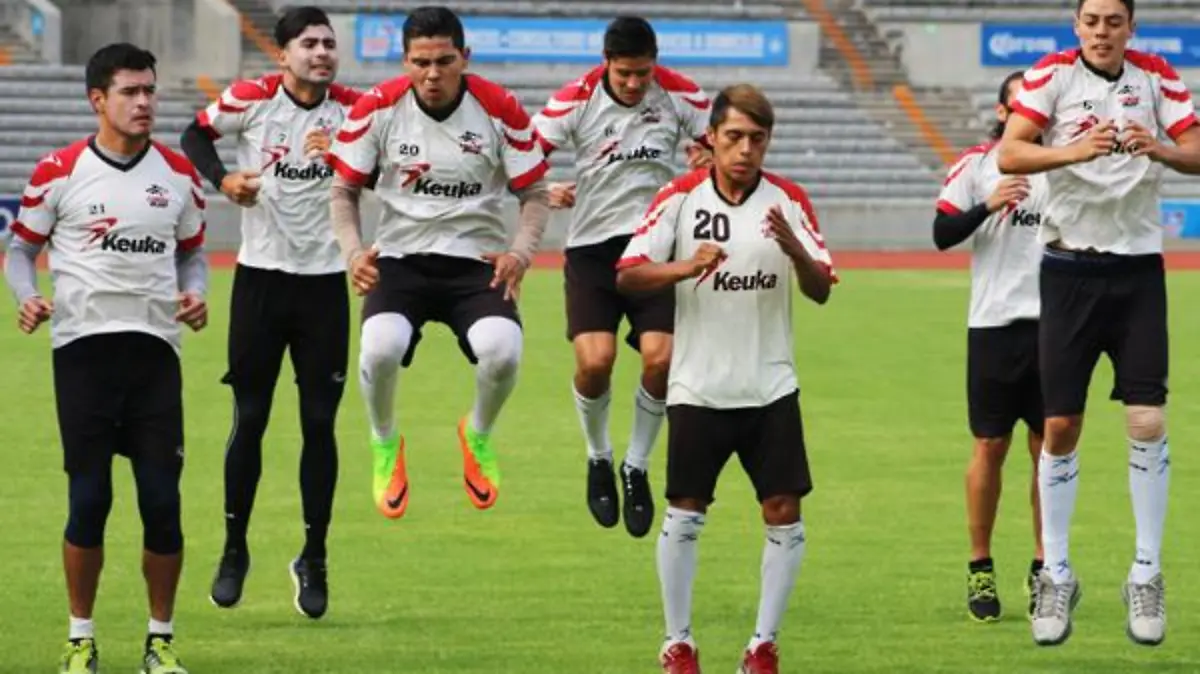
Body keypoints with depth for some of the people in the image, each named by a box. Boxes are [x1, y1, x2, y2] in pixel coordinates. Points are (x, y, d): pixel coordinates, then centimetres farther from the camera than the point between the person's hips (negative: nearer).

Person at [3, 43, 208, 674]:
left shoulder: (178, 174, 8)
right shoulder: (58, 172, -1)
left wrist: (193, 293, -1)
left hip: (155, 348, 2)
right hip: (83, 345, -2)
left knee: (162, 501, -1)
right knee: (88, 499, -3)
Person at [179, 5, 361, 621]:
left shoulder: (353, 109, -4)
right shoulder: (251, 100, -5)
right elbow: (196, 134, 10)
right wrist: (222, 178, -7)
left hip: (324, 280, 0)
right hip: (261, 275, 0)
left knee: (320, 423, 1)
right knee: (249, 418, 3)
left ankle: (314, 558, 12)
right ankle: (234, 550, 17)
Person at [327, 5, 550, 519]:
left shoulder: (500, 109, -8)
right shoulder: (378, 108, -7)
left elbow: (534, 194, 1)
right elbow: (345, 188, 5)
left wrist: (521, 253, -18)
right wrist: (354, 251, -13)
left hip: (478, 262, 0)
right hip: (400, 258, 0)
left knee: (502, 351, -28)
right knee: (380, 347, -30)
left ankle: (478, 434, 10)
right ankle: (385, 444, 5)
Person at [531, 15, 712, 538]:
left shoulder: (679, 96, -5)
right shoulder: (576, 101, -8)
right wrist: (544, 191, -21)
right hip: (592, 246, -1)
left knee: (660, 358, -13)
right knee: (595, 360, -16)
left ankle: (637, 467, 10)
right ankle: (598, 459, 13)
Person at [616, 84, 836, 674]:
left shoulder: (788, 201, -1)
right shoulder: (680, 197, -5)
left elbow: (821, 290, -4)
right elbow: (627, 275, -11)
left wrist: (795, 250, -25)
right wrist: (685, 267, -29)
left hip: (771, 387, 1)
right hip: (698, 387, -1)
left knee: (784, 514, -3)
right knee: (684, 514, -1)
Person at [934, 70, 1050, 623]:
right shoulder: (977, 164, 2)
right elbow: (943, 234, -4)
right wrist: (988, 206, -18)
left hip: (1052, 322, 2)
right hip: (994, 323, -2)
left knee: (1049, 446, 3)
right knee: (990, 446, 1)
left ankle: (1043, 568, 11)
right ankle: (980, 567, 11)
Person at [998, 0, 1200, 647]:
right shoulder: (1054, 74, -5)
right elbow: (1009, 154, -16)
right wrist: (1074, 151, -32)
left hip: (1138, 267, 1)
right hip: (1070, 269, -1)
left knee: (1147, 421, -6)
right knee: (1059, 425, 1)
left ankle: (1146, 574, 3)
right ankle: (1056, 575, 13)